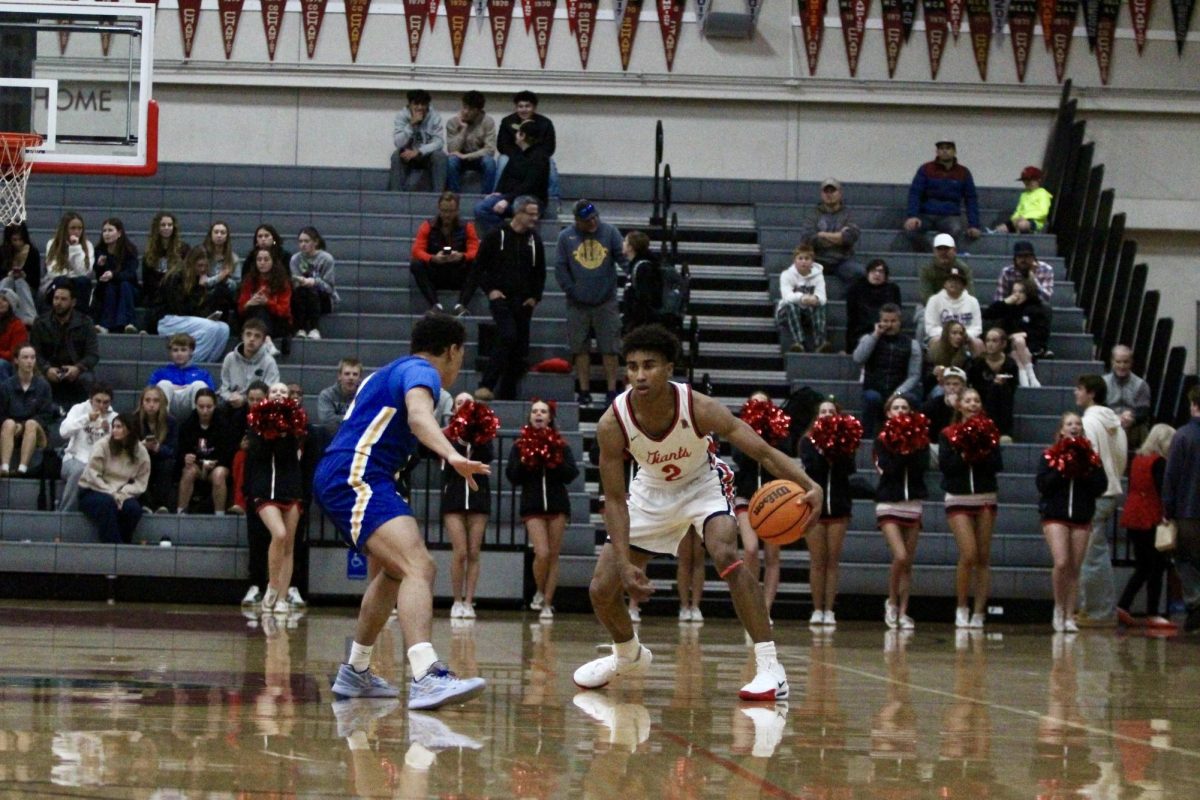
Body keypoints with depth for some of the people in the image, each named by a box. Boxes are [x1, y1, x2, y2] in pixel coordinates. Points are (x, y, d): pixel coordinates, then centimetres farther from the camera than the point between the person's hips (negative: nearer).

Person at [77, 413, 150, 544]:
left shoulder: (141, 453, 2)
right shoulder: (103, 445, -7)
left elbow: (140, 482, -1)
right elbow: (92, 475, -11)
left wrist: (122, 494, -18)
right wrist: (111, 494, -19)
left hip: (122, 495, 3)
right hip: (92, 492, -3)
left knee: (134, 508, -29)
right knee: (107, 503, -36)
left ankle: (123, 543, -17)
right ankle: (112, 546, -34)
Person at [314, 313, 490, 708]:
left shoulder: (394, 371, 27)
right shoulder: (421, 371, -4)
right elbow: (419, 414, -27)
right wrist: (452, 456, -44)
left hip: (340, 479, 11)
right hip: (355, 478, -11)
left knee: (394, 572, 29)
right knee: (418, 566, -26)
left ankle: (356, 672, 39)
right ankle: (426, 676, -46)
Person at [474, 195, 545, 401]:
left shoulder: (534, 241, 11)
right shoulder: (497, 236, -1)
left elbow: (540, 272, 19)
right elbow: (480, 266, 3)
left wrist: (535, 297, 8)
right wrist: (489, 290, -6)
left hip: (523, 302, 5)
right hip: (501, 298, -5)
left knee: (520, 348, 3)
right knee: (508, 336, -23)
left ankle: (507, 392, 12)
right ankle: (487, 385, -20)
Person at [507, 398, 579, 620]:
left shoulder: (561, 446, 5)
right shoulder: (520, 446, 4)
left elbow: (571, 474, -3)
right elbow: (513, 477, -1)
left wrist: (555, 462, -16)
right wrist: (525, 461, -15)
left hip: (557, 503, 1)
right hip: (532, 504, -1)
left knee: (553, 556, 2)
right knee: (542, 553, -14)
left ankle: (547, 604, 9)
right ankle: (539, 592, 11)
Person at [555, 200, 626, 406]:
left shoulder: (610, 232, 2)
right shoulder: (566, 237, 1)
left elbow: (622, 256, -2)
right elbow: (560, 268, 2)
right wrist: (572, 291, -6)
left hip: (606, 302, -1)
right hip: (578, 304, 1)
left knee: (609, 349, -1)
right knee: (580, 349, 6)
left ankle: (611, 391, 5)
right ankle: (584, 392, 14)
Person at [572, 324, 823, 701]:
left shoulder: (698, 408, -32)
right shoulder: (613, 423, -28)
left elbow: (763, 451, -32)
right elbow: (615, 499, -20)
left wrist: (809, 485, -49)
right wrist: (624, 563, -30)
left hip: (703, 483, -3)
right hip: (652, 491, 3)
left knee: (725, 553, -32)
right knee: (601, 588, 0)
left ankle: (770, 667, -29)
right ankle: (628, 655, 35)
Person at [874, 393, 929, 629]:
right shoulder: (883, 440, 2)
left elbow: (922, 467, -8)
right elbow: (888, 468, -12)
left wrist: (911, 449, -18)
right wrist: (901, 449, -16)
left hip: (912, 505, 3)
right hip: (888, 504, -3)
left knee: (908, 563, 2)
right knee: (900, 556, -18)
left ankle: (903, 612, 8)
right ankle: (892, 602, 3)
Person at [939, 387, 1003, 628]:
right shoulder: (948, 434, 3)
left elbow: (998, 465, -2)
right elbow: (944, 465, -8)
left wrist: (982, 453, -18)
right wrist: (963, 455, -20)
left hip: (985, 499, 2)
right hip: (958, 498, -2)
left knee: (983, 557, 1)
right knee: (968, 555, -13)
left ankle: (979, 613, 5)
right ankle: (961, 608, 3)